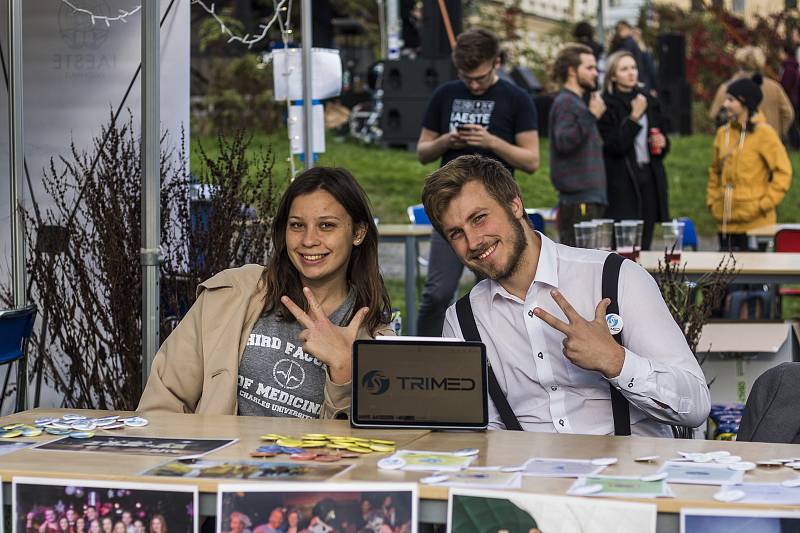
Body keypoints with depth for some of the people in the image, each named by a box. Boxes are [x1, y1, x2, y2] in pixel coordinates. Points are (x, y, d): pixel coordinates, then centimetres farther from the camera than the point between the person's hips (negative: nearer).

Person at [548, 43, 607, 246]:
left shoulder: (577, 102, 20)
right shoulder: (565, 102, -10)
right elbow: (563, 141, -23)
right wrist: (591, 116, -24)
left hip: (588, 198, 10)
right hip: (578, 201, -10)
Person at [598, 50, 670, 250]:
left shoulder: (649, 101, 14)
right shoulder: (607, 104, -5)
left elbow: (660, 136, 26)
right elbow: (616, 145, -13)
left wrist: (662, 143, 4)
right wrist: (634, 117, -17)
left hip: (649, 179, 6)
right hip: (622, 180, -6)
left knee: (644, 246, 6)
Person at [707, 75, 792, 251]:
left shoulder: (763, 133, -8)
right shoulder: (723, 133, 10)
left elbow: (783, 171, -9)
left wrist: (765, 203, -12)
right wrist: (712, 200, 13)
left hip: (755, 222, -6)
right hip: (726, 221, 6)